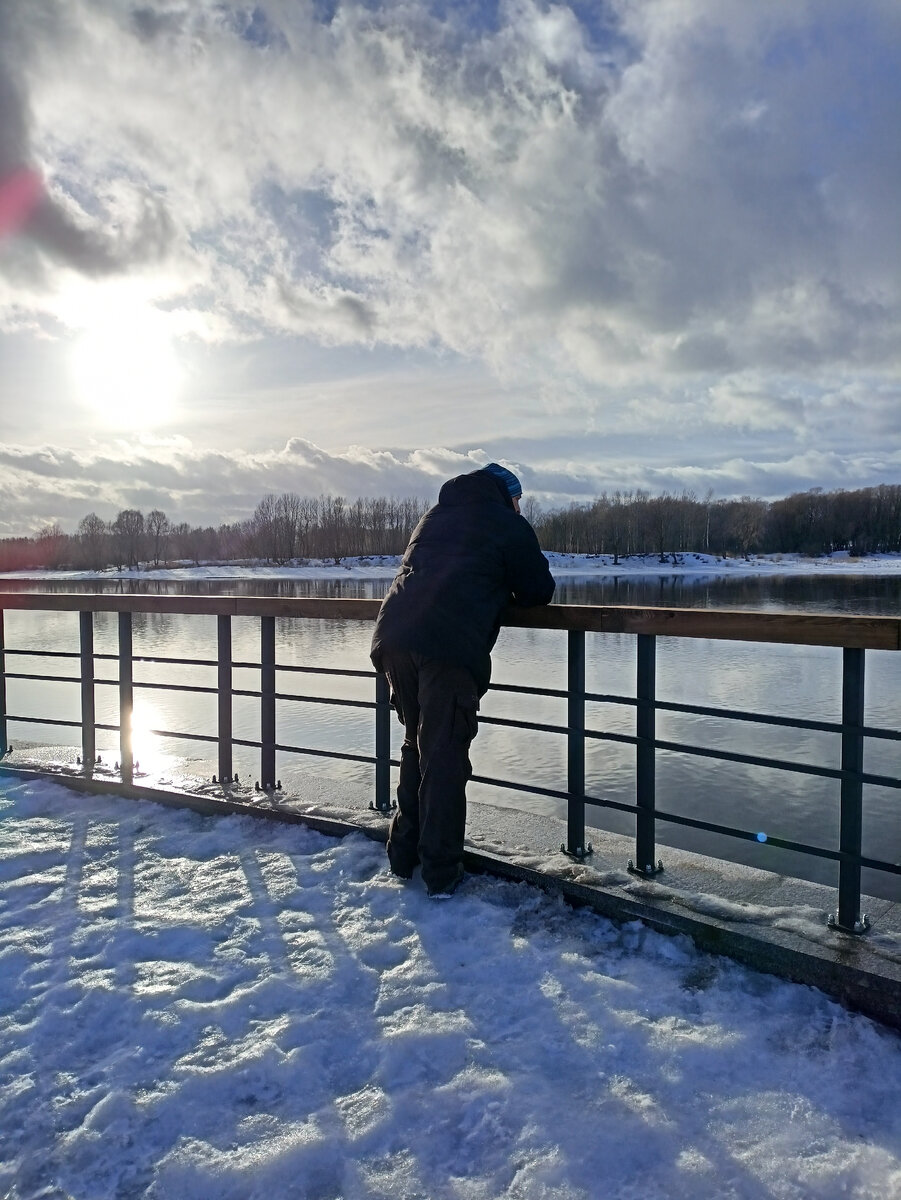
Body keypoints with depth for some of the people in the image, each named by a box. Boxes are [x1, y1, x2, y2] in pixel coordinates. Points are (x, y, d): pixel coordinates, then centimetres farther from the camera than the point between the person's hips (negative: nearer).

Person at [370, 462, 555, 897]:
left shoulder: (434, 516, 30)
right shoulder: (509, 525, 12)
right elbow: (538, 592, 15)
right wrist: (505, 591, 35)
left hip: (393, 634, 6)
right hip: (448, 646, -6)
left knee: (416, 744, 18)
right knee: (444, 756, 0)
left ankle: (403, 855, 25)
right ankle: (441, 872, 5)